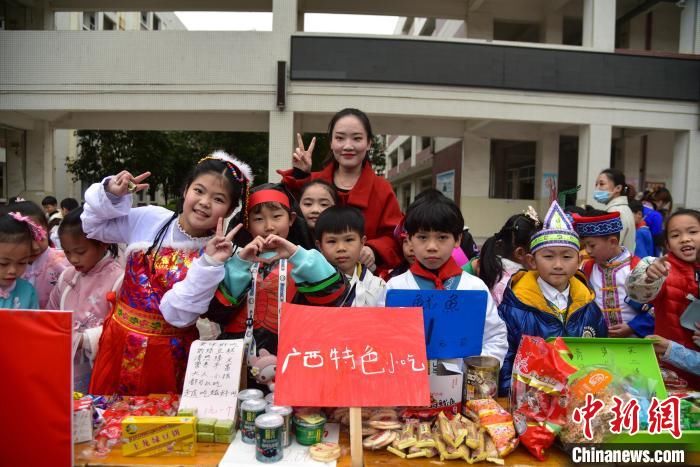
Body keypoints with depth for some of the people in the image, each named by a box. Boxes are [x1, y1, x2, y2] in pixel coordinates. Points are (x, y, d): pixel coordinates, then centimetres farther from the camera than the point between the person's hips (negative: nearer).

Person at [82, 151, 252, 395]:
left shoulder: (219, 254, -14)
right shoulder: (149, 219, -6)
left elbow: (178, 314, -20)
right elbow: (94, 226, 9)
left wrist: (208, 264, -31)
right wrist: (111, 195, -8)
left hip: (168, 354, -3)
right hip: (118, 341, 3)